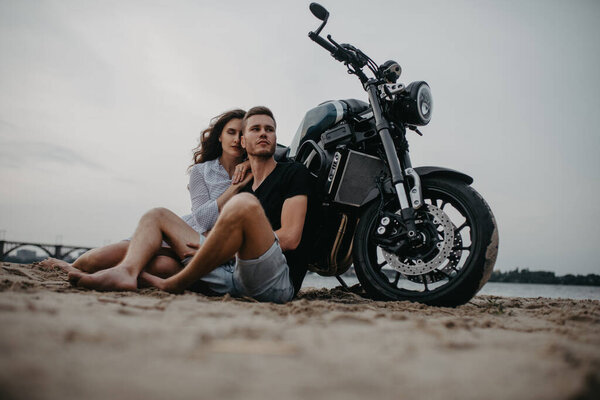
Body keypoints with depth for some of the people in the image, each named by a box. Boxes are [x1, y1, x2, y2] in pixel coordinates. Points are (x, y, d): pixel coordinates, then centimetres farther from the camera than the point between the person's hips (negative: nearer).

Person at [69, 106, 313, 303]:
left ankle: (176, 284, -20)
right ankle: (126, 272, -19)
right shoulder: (243, 188, 26)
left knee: (244, 205, -37)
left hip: (279, 280, -7)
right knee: (158, 215, 13)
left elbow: (290, 238, -7)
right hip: (236, 277, 7)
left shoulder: (294, 173, 7)